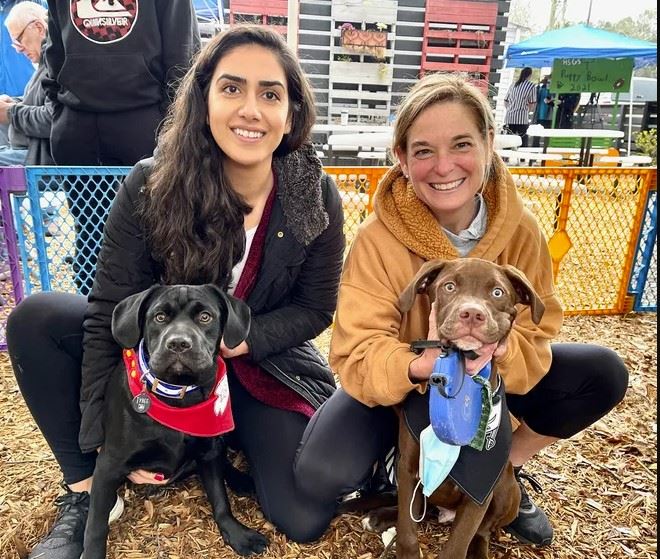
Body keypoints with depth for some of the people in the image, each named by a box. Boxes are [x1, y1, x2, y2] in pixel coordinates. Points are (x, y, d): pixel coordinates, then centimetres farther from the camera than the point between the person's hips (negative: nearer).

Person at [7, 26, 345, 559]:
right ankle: (84, 492, -5)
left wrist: (241, 338, -25)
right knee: (36, 318, -20)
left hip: (266, 366, 0)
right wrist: (108, 437, -19)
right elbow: (111, 311, -16)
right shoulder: (151, 186, -17)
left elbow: (315, 309, -8)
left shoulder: (317, 197, -16)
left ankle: (230, 440, 18)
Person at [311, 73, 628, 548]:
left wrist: (497, 351, -38)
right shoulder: (378, 238, -25)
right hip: (402, 384, -2)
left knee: (604, 374, -15)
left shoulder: (520, 229, -17)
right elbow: (357, 352, -27)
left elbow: (536, 334, -15)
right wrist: (419, 365, -48)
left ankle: (507, 469, 9)